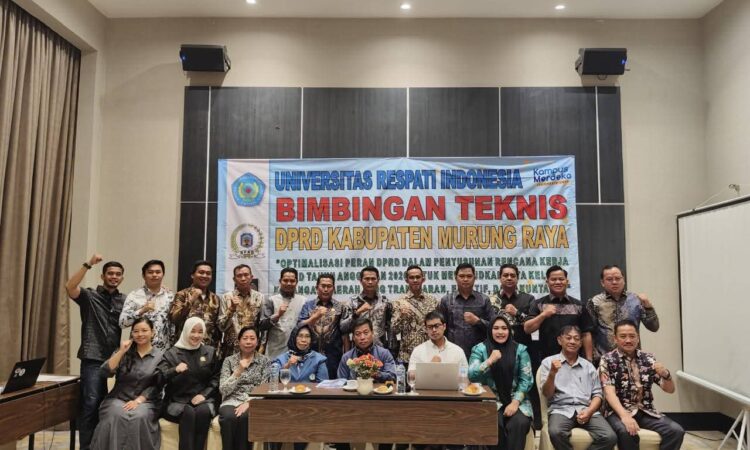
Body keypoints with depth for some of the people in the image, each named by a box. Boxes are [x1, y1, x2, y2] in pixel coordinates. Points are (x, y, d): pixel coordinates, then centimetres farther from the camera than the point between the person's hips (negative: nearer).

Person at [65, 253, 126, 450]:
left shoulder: (124, 301, 13)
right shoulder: (89, 296, 0)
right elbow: (69, 287, -18)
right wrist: (89, 264, -24)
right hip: (93, 358, -4)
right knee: (91, 404, -7)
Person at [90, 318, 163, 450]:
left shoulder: (160, 356, 3)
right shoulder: (123, 352, 12)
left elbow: (155, 386, -2)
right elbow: (106, 372, -3)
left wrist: (138, 400, -14)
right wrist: (121, 351, -11)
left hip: (146, 401, -1)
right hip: (119, 398, 2)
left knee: (139, 417, -33)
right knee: (116, 416, -31)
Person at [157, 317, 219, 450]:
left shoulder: (210, 352, 12)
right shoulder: (172, 353, 5)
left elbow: (215, 379, 10)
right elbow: (158, 378, -8)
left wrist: (204, 394, -8)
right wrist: (175, 370, -27)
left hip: (202, 399, 1)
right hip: (177, 401, -1)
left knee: (203, 411, -32)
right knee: (189, 413, -33)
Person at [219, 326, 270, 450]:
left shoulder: (264, 360, 6)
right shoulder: (229, 360, 7)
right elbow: (223, 390, -3)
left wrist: (248, 402, -16)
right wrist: (238, 371, -14)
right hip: (232, 401, 1)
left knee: (244, 417, -34)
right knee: (229, 417, -34)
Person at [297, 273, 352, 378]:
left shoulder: (341, 307, 5)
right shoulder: (308, 305, 7)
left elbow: (344, 333, 1)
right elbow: (300, 327, -4)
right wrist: (316, 316, -17)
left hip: (333, 356, -1)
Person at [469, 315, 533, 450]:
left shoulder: (520, 349, 6)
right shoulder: (480, 349, 3)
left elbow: (526, 380, 2)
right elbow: (472, 376, -8)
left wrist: (515, 402, -10)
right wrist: (490, 360, -19)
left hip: (515, 399, 1)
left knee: (519, 423, -27)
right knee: (494, 424, -29)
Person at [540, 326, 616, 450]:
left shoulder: (588, 366, 18)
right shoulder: (549, 362, 8)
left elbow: (597, 394, 13)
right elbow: (547, 394, 1)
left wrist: (589, 411, -7)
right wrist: (552, 373, -17)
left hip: (586, 409, 3)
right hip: (561, 409, -3)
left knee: (610, 437, -25)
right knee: (556, 433, -35)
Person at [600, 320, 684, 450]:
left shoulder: (648, 358, 9)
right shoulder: (607, 360, -2)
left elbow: (669, 389, 9)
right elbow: (609, 392, -14)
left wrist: (666, 374, -15)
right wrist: (625, 416, -31)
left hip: (646, 411, 4)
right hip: (618, 412, -4)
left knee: (676, 431, -20)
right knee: (627, 433, -35)